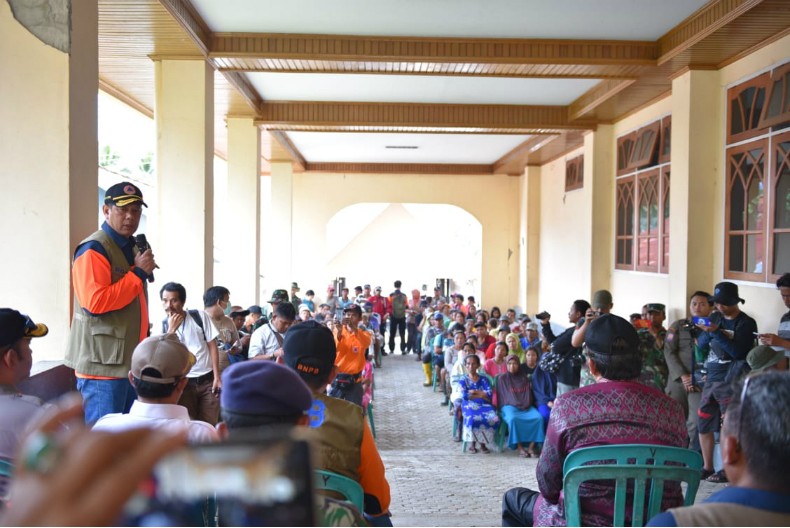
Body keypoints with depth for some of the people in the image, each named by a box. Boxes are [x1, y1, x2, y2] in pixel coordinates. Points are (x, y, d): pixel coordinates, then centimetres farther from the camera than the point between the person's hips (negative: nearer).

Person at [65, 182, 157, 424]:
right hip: (103, 364, -9)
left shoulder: (133, 248, 17)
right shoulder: (94, 249, -13)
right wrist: (138, 273, -19)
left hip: (131, 362, 9)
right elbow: (95, 302, -25)